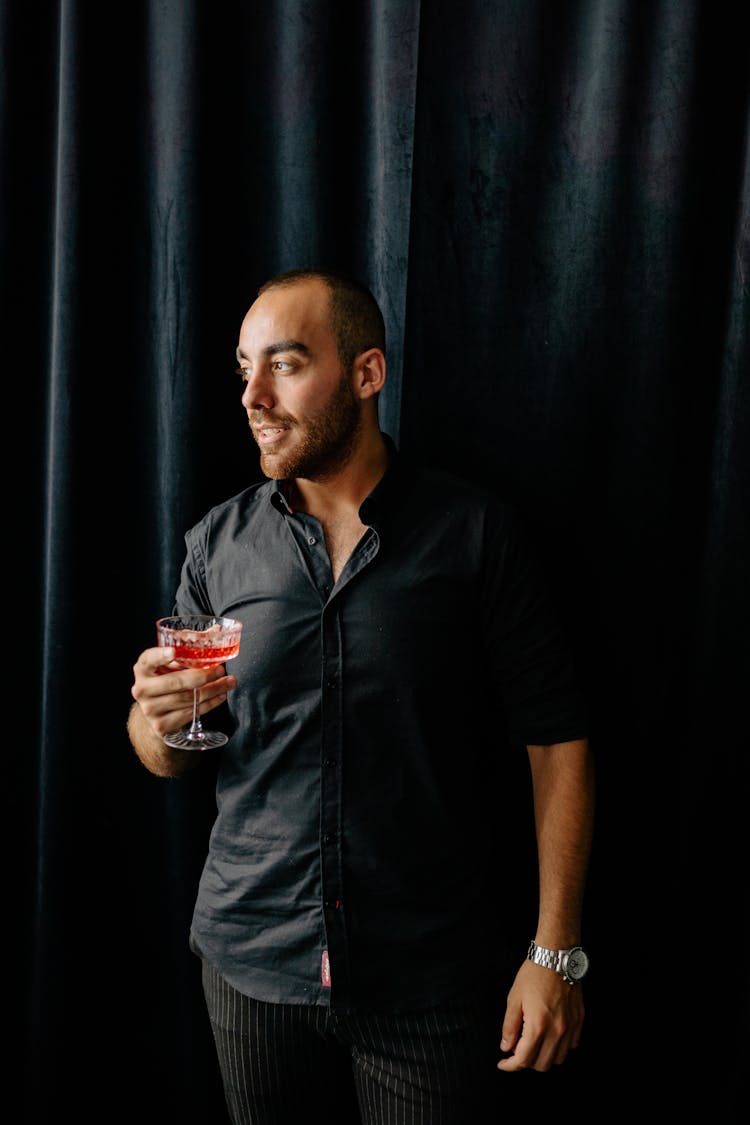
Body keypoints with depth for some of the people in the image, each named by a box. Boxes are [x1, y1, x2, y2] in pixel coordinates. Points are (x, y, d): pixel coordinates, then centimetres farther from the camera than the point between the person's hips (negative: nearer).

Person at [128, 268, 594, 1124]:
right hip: (251, 954, 3)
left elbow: (555, 738, -6)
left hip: (430, 977, -2)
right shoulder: (218, 545, 0)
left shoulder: (475, 532, -8)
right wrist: (160, 718, -17)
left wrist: (556, 952, -9)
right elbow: (164, 761, 6)